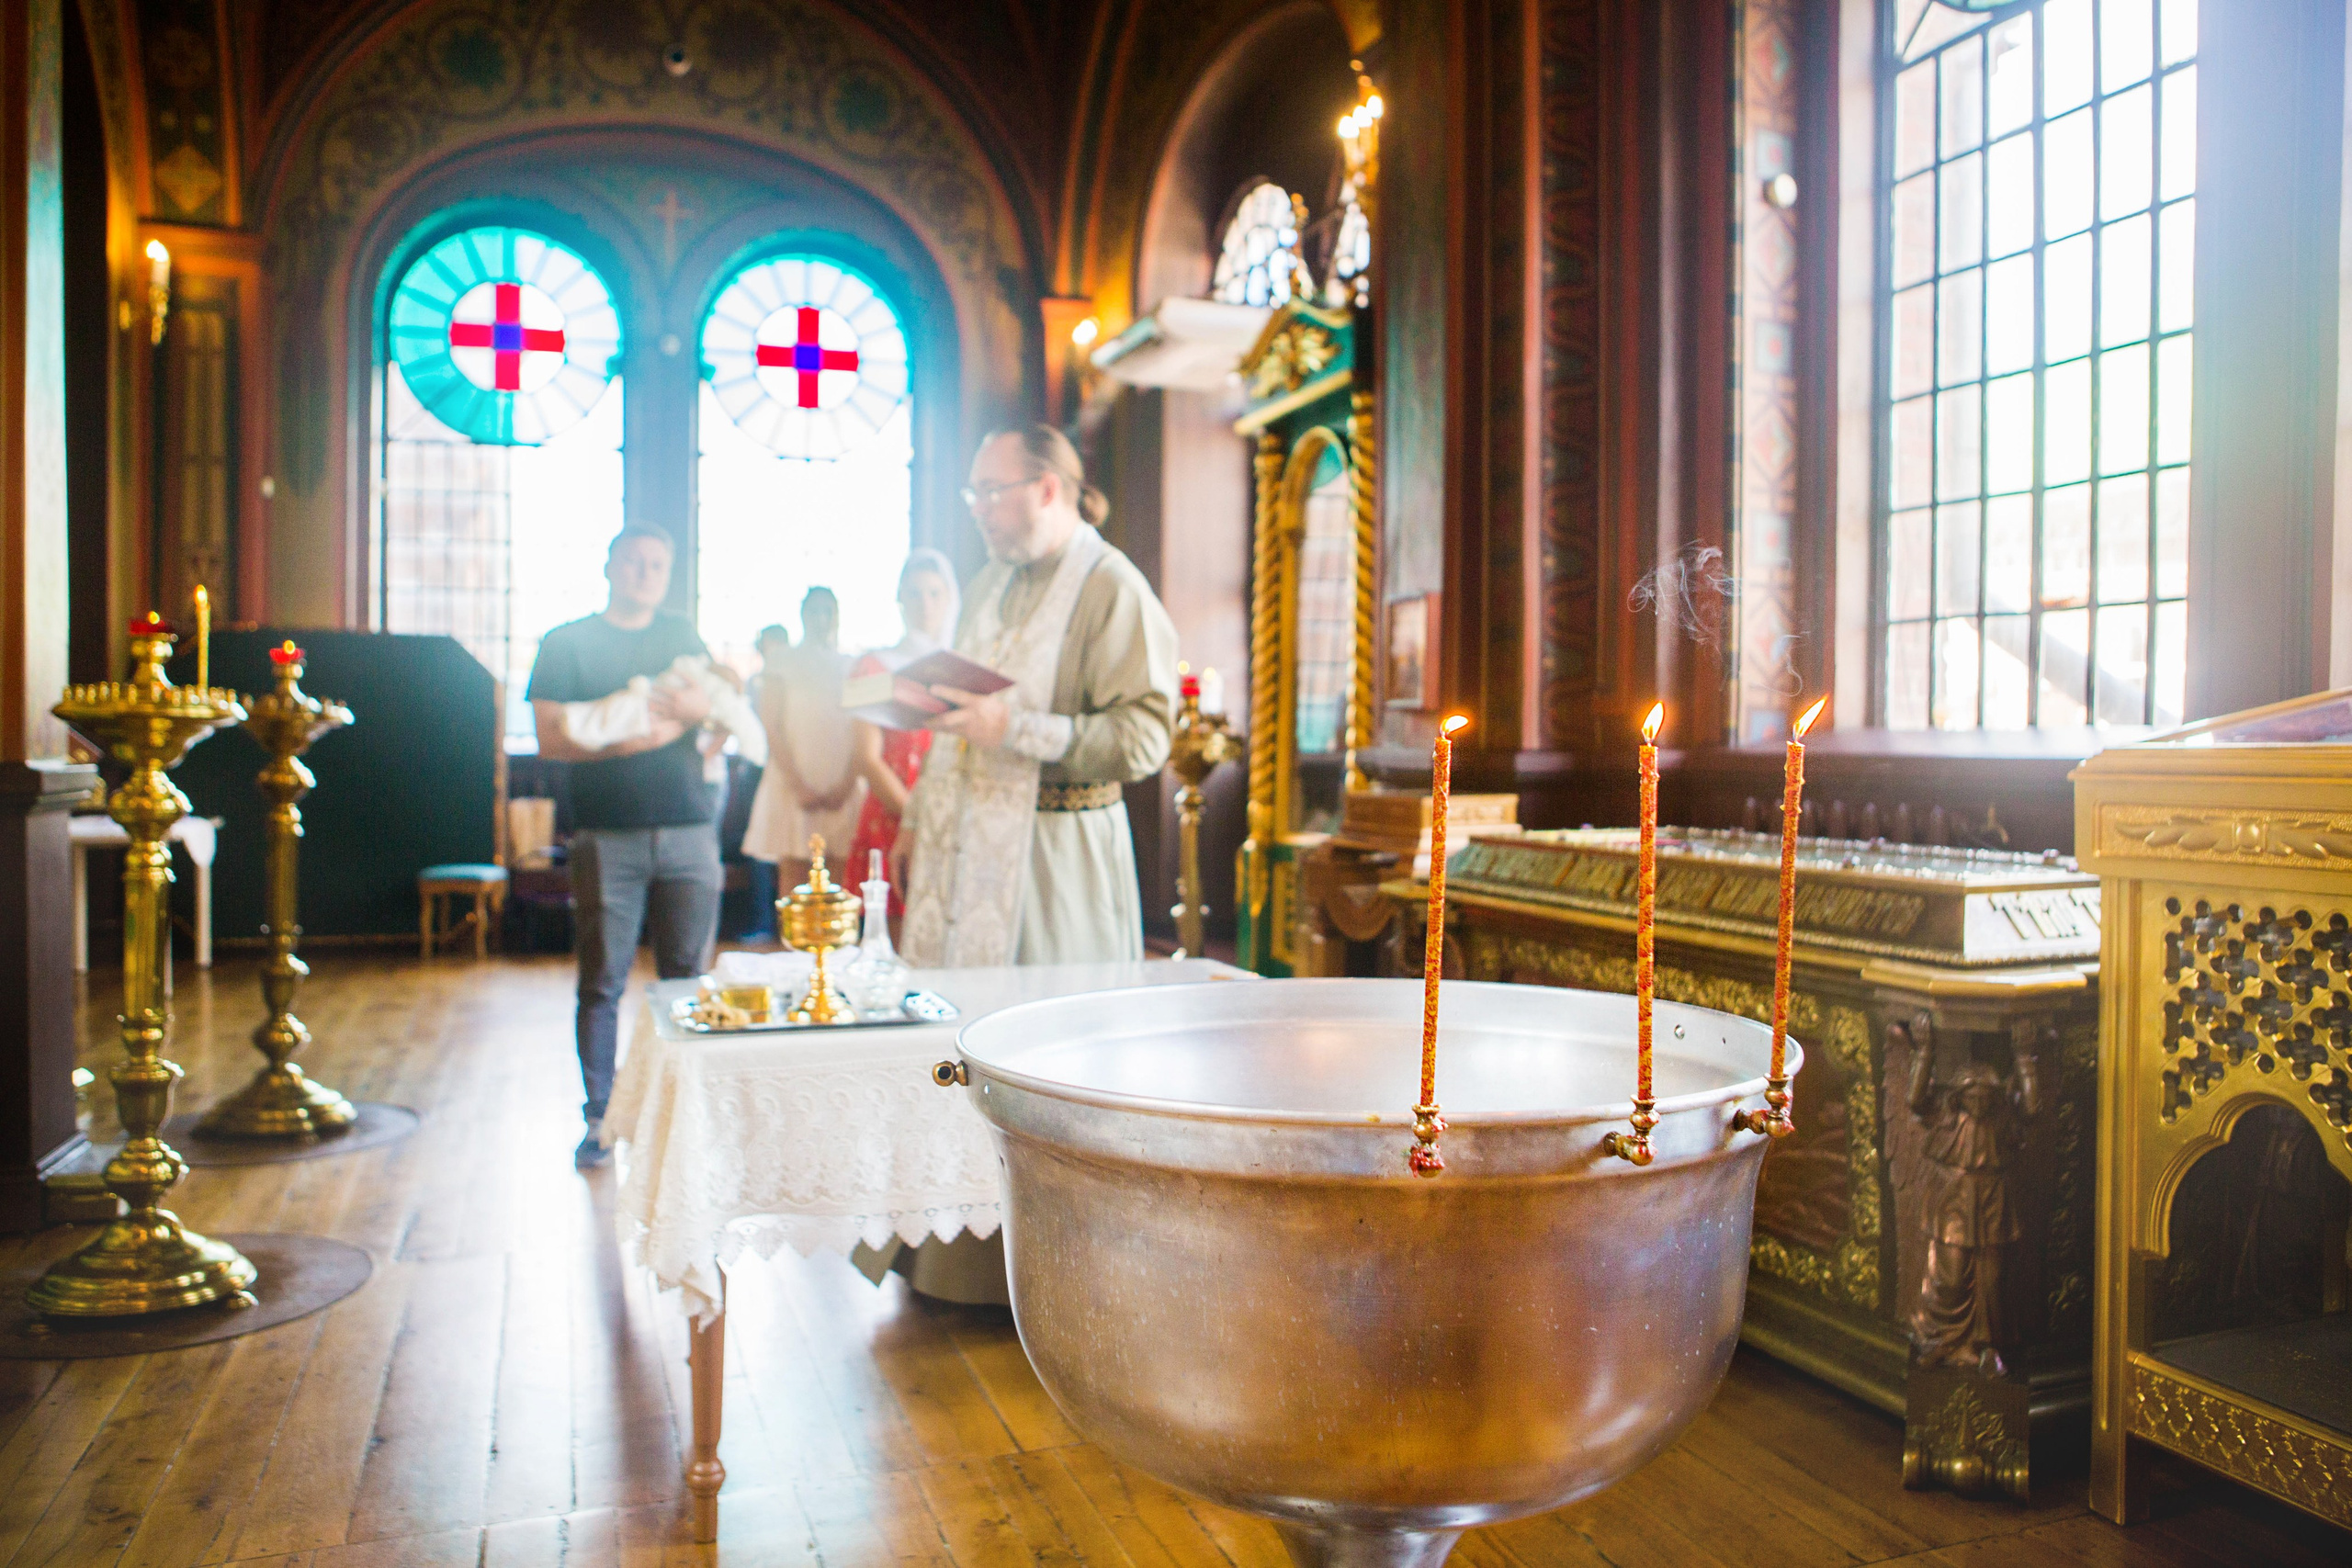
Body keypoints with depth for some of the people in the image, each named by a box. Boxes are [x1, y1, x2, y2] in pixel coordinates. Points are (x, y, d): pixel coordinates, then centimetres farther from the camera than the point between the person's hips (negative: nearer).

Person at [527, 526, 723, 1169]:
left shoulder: (683, 636, 17)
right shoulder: (567, 643, 7)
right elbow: (550, 738, -3)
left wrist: (700, 709, -8)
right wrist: (627, 739, -15)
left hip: (688, 832, 3)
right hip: (609, 836, -2)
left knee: (688, 979, 4)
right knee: (602, 984, 0)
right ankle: (599, 1120, 9)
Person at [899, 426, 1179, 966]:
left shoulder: (1114, 589, -10)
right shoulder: (988, 583, 17)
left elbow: (1143, 739, -20)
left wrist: (1012, 728, -24)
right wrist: (917, 817, 21)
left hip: (1057, 854, -7)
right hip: (966, 839, 7)